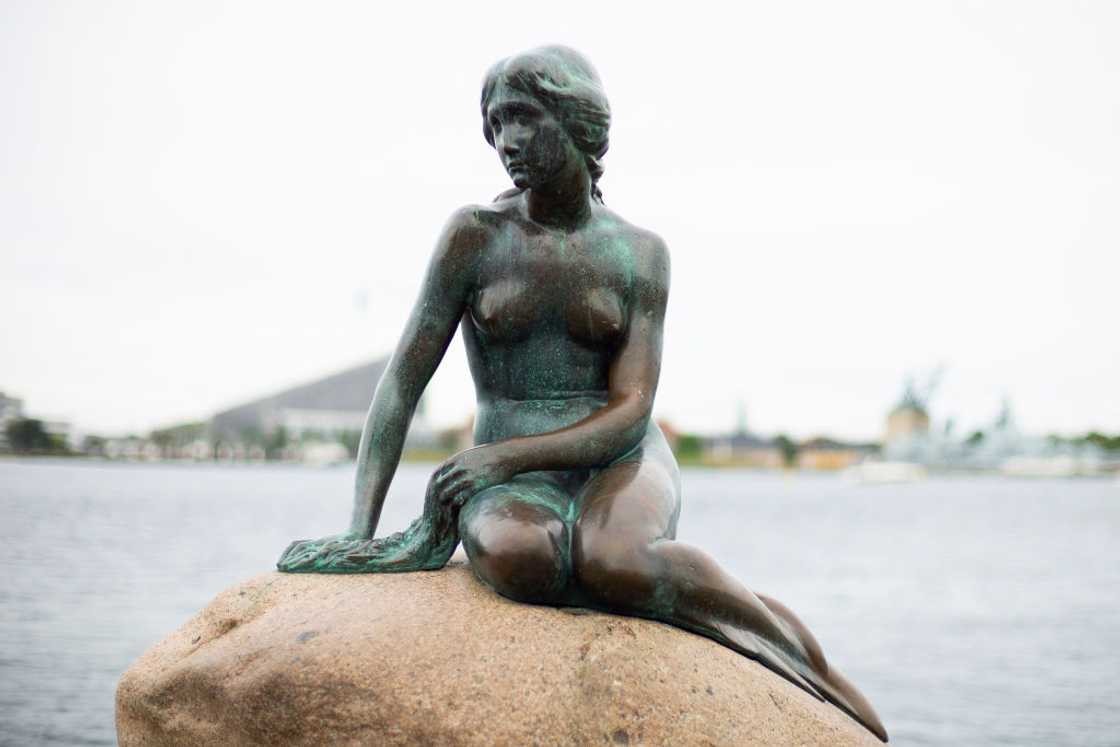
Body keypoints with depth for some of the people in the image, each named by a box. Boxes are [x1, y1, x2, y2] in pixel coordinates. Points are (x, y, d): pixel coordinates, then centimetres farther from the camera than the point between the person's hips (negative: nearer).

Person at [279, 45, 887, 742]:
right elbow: (404, 381, -1)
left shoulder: (640, 253, 2)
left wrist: (506, 454, -22)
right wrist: (361, 528, -11)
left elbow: (631, 412, -6)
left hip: (620, 462, 0)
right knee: (513, 557, -39)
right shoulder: (476, 234, 0)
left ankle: (802, 653, -19)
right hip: (513, 482, 0)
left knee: (609, 558, -38)